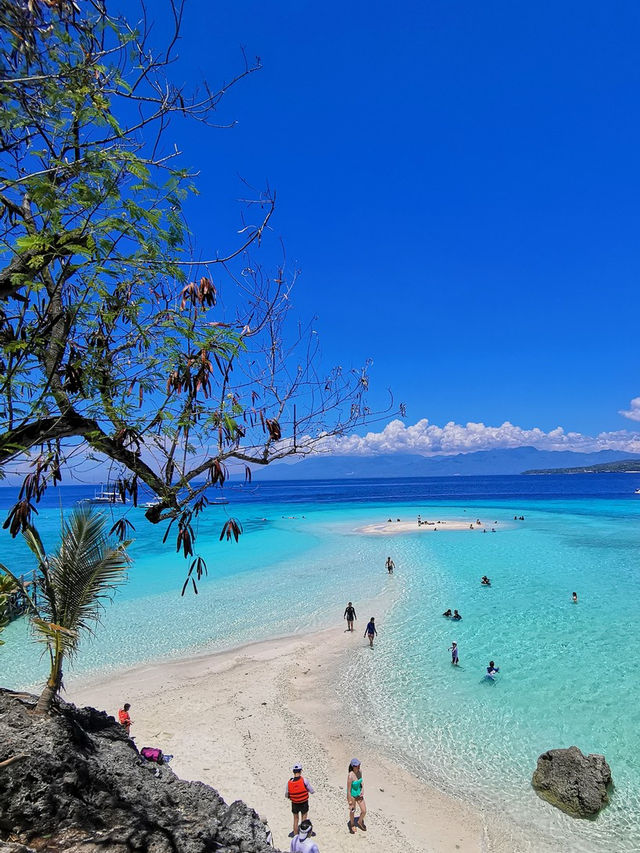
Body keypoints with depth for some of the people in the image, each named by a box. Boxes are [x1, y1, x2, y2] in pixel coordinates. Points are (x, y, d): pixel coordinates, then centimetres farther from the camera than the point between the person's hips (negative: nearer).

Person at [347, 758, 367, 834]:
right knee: (352, 811, 19)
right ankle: (352, 825, 50)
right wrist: (350, 803, -19)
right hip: (352, 795, -5)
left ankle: (360, 822, 42)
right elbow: (348, 790, -26)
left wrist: (362, 790, -5)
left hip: (359, 794, 5)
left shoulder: (360, 771, -14)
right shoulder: (350, 776, -34)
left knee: (364, 811, 10)